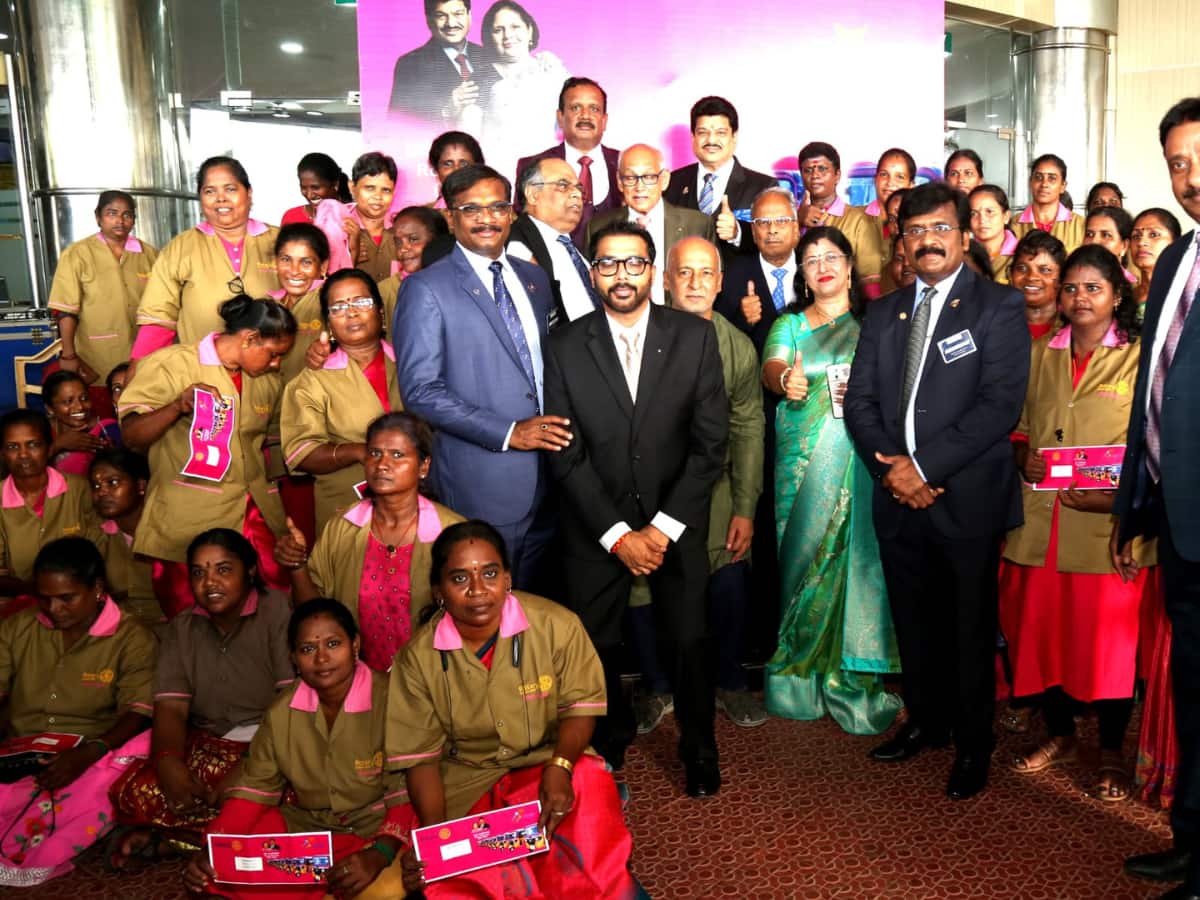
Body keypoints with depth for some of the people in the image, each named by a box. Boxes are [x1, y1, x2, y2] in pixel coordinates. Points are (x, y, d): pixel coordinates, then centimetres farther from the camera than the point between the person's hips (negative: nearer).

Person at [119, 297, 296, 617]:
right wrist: (177, 407, -23)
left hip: (255, 517, 5)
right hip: (186, 522, -4)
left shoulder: (268, 379, 14)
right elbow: (131, 437, -10)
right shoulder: (171, 365, -3)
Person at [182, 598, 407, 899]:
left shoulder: (389, 700, -17)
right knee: (217, 870, -15)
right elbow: (255, 786, 3)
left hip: (374, 828, -4)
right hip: (301, 824, 4)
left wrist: (380, 854, -33)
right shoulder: (281, 710, 1)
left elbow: (406, 791, -18)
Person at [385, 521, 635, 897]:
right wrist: (434, 835, -19)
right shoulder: (418, 657, -10)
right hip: (466, 781, 1)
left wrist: (560, 767, -22)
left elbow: (579, 704, -4)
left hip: (551, 762, -1)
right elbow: (421, 755, -5)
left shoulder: (557, 625, -14)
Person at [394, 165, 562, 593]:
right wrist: (508, 433, -17)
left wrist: (559, 428, 2)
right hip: (480, 482, -5)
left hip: (547, 474, 6)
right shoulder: (426, 289, -7)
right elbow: (420, 391, -14)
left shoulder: (534, 280, 12)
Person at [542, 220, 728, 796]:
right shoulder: (565, 347, -3)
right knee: (594, 645, 8)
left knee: (689, 642, 6)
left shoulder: (695, 337, -3)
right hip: (595, 529, 0)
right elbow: (566, 455, -5)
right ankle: (610, 742, 36)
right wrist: (618, 534, -11)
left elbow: (710, 443, -5)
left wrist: (663, 528, -10)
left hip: (676, 527, 0)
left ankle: (699, 749, 32)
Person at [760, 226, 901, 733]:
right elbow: (771, 365, -7)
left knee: (855, 556, -5)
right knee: (805, 555, -1)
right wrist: (785, 380, -30)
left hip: (862, 458, 0)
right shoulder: (789, 324, 13)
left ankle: (851, 681, 6)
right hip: (804, 459, 0)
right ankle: (801, 680, 10)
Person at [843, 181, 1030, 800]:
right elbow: (859, 401, 7)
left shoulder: (998, 307, -3)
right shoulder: (882, 313, 13)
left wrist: (923, 465, -17)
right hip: (899, 500, 5)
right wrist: (890, 469, -9)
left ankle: (973, 745, 26)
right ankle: (927, 721, 36)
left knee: (970, 628, 7)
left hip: (967, 498, -4)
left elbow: (1000, 405, -13)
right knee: (913, 623, 16)